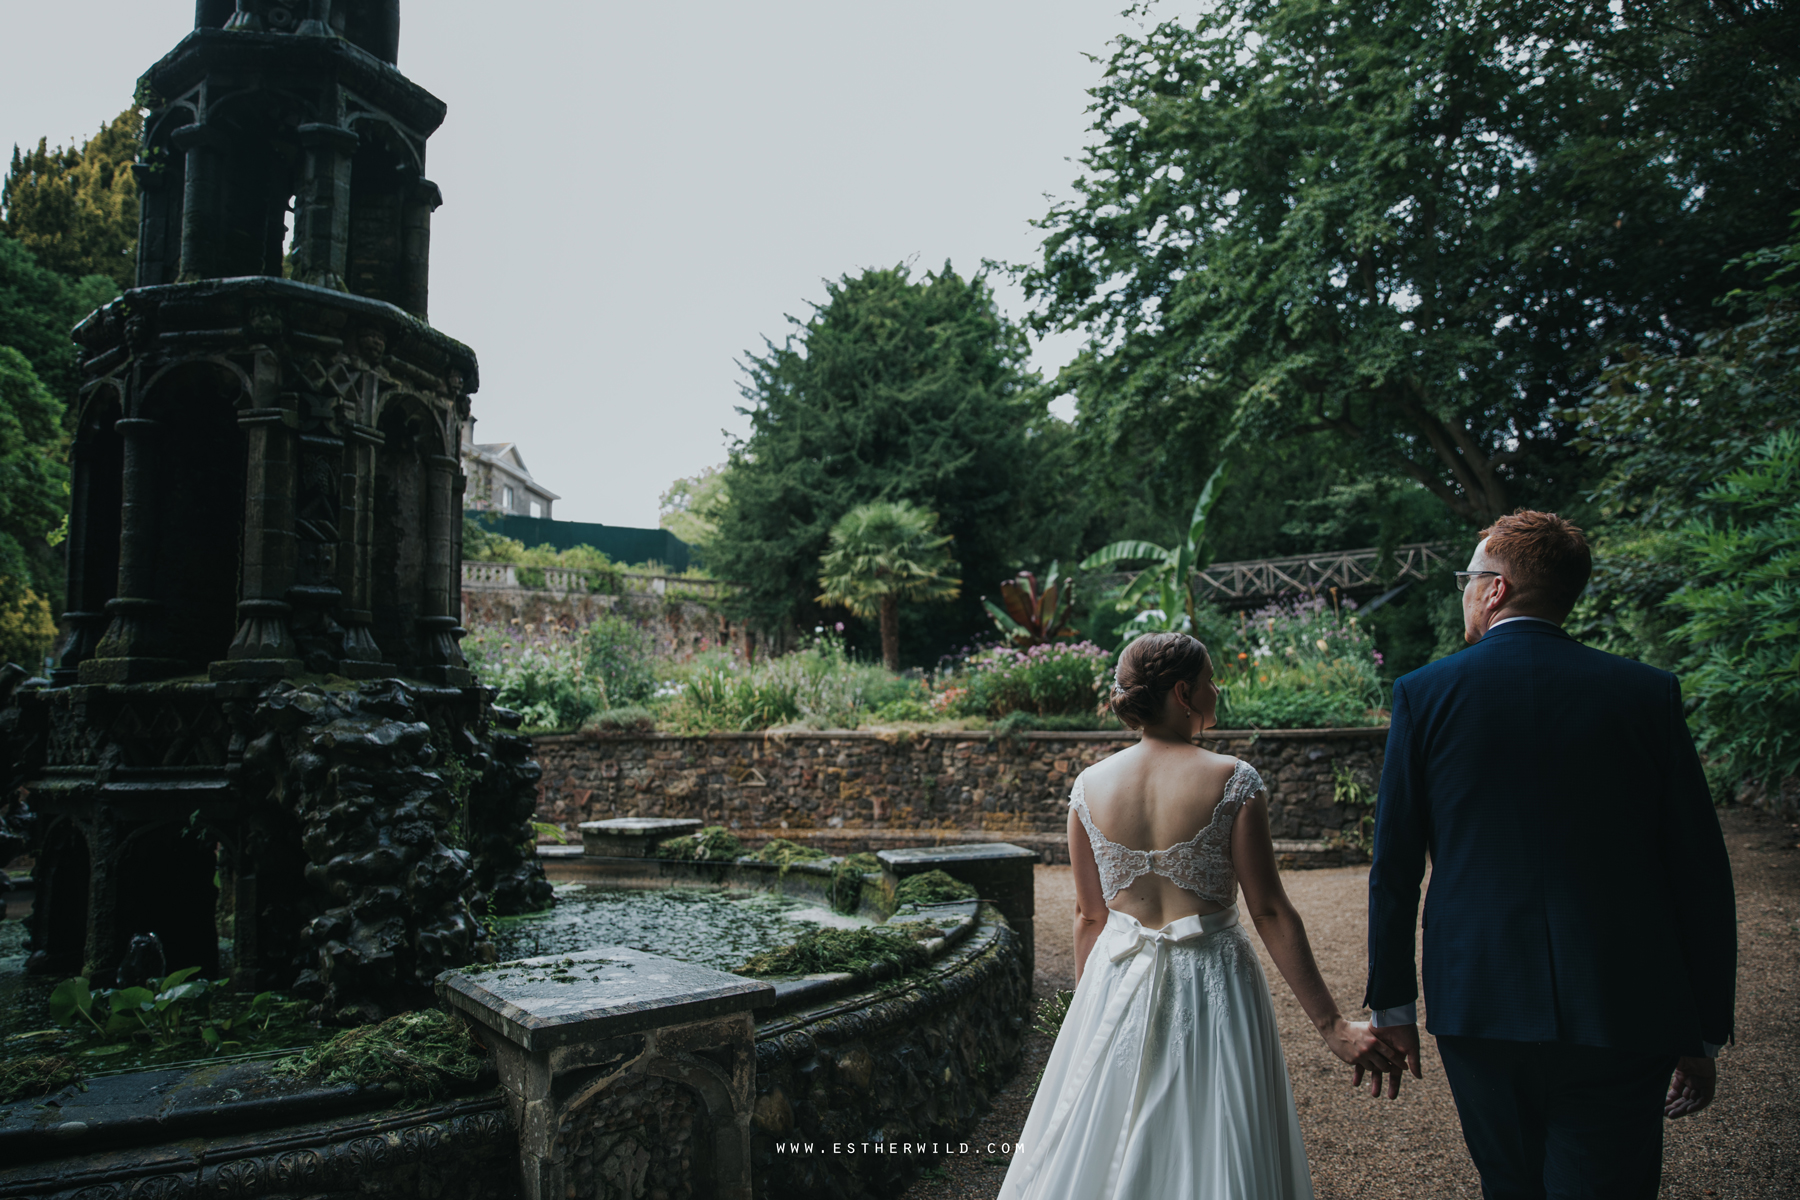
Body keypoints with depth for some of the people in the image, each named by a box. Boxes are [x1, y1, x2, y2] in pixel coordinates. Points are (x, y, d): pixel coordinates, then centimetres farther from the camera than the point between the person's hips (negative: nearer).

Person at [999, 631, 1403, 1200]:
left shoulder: (1090, 785, -3)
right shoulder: (1232, 781, -13)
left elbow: (1088, 915, 5)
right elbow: (1270, 912, -13)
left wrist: (1086, 1003, 18)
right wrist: (1331, 1025, -7)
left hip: (1118, 984, 3)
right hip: (1211, 983, -3)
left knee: (1096, 1147, 18)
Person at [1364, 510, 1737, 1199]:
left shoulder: (1424, 693, -3)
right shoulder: (1648, 693, 0)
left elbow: (1393, 868, -1)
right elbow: (1701, 875, 1)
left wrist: (1392, 1005, 8)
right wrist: (1704, 1034, 10)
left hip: (1477, 1007, 1)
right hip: (1620, 1013, 0)